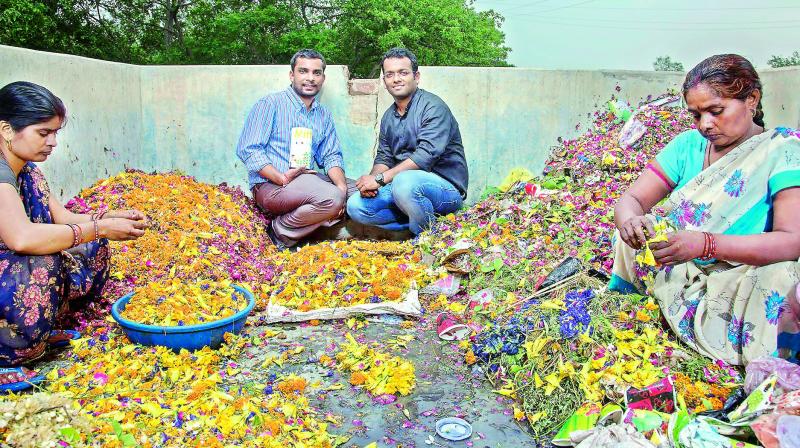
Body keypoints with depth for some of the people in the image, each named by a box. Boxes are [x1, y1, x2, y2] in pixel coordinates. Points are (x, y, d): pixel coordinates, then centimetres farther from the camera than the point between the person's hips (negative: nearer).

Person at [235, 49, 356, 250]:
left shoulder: (324, 115, 18)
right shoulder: (270, 104, -2)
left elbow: (331, 156, 10)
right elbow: (247, 150, -9)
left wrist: (342, 186, -11)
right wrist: (282, 179, -21)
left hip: (309, 180, 7)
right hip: (270, 185, -7)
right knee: (331, 198, -31)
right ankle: (280, 231, -12)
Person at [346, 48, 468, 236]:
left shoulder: (433, 106, -12)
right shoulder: (388, 117, 14)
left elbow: (425, 156, -23)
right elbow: (384, 158, 13)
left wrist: (380, 178, -24)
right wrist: (372, 179, -11)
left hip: (446, 188, -7)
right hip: (402, 184, 7)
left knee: (404, 181, -39)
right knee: (355, 206, -8)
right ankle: (417, 222, -7)